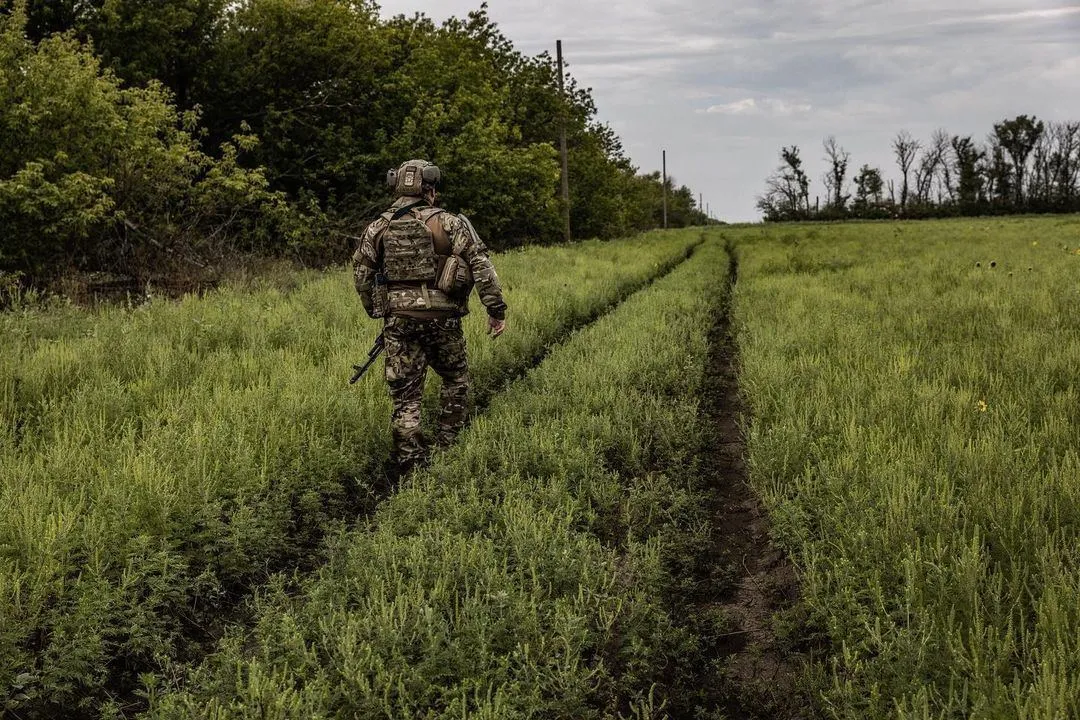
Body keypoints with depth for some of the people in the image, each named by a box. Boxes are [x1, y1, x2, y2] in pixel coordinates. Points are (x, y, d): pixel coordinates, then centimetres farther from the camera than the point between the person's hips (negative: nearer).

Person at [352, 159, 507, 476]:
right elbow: (480, 263, -8)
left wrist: (377, 312, 25)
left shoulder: (377, 228, 8)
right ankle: (447, 448, 21)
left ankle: (408, 462, 1)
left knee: (405, 393, 5)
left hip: (398, 318, 2)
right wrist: (496, 309, -5)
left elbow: (361, 274, 13)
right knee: (455, 380, 20)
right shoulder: (449, 223, -2)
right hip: (441, 317, -2)